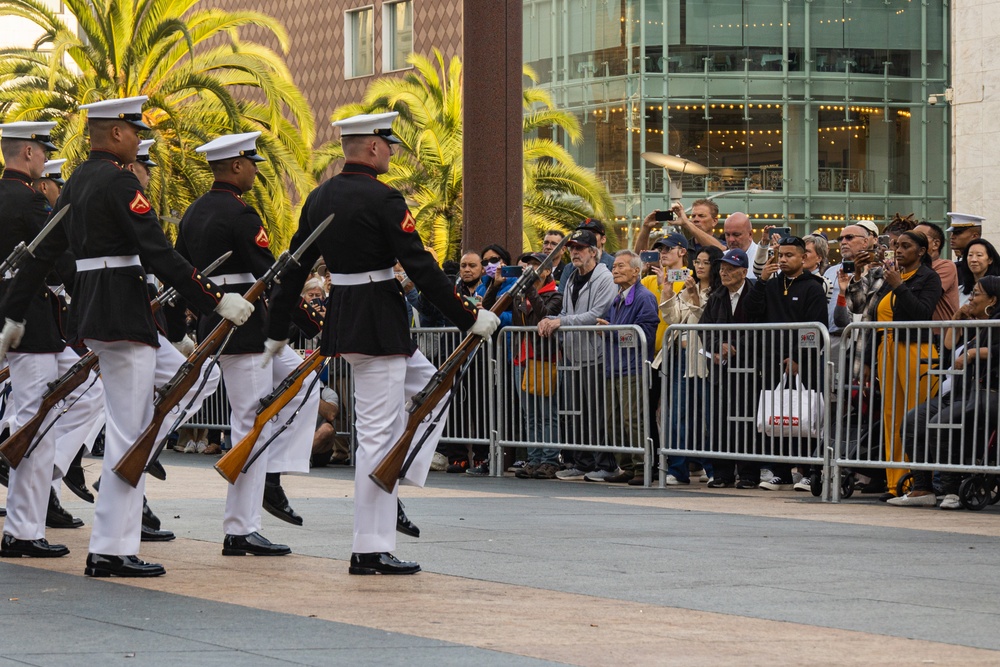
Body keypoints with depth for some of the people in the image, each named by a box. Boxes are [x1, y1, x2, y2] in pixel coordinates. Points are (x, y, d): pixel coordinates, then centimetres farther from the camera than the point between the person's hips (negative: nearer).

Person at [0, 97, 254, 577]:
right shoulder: (119, 181, -14)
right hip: (123, 316, -10)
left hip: (91, 309, 10)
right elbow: (160, 254, -20)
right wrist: (217, 301, -19)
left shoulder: (78, 180, 14)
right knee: (128, 433, -5)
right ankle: (111, 551, -4)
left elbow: (43, 253, 19)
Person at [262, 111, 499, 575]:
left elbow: (294, 268, 15)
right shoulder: (383, 200, -15)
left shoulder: (319, 198, 9)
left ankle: (391, 487, 13)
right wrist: (469, 318, -11)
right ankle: (371, 551, -4)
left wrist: (276, 333, 23)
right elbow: (421, 269, -17)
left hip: (341, 322, 9)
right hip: (379, 326, -9)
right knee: (379, 432, -6)